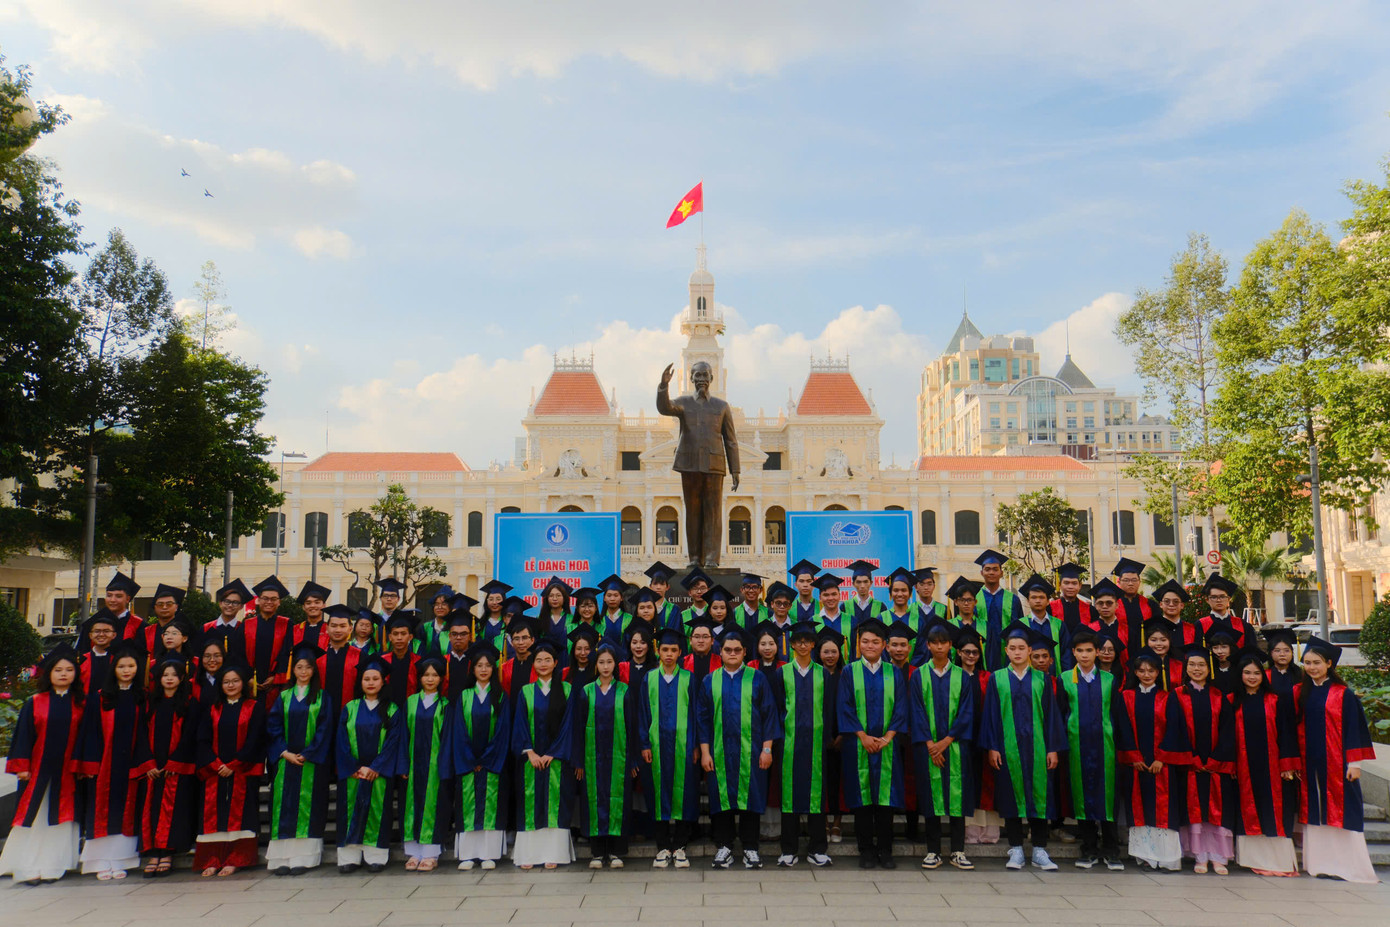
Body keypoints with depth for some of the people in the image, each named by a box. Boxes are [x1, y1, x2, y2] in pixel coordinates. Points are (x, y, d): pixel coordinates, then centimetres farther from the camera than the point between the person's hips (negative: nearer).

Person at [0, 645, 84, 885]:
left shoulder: (79, 705, 4)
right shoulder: (34, 703, 1)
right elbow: (23, 735, 0)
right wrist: (21, 766, -6)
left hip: (66, 772, 1)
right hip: (38, 770, -1)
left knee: (59, 818, 4)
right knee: (34, 817, 0)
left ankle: (51, 866, 11)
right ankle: (28, 867, 8)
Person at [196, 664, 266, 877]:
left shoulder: (254, 708, 3)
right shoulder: (213, 710, 13)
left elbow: (254, 740, -5)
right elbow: (203, 740, 5)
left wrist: (233, 766, -12)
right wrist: (216, 764, -10)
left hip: (244, 772, -3)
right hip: (216, 772, 3)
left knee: (238, 813, -5)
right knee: (214, 814, 0)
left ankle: (235, 860, -1)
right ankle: (213, 860, 4)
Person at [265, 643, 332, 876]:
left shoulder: (321, 698, 4)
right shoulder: (283, 697, 10)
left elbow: (324, 729, -2)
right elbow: (273, 728, 5)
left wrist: (307, 754, -11)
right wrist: (284, 753, -9)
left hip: (311, 762, -2)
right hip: (285, 761, 2)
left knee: (307, 806, -3)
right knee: (284, 806, 0)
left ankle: (303, 857, -1)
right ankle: (282, 857, 3)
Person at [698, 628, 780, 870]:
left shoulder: (757, 679, 3)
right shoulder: (709, 681, 7)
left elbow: (769, 714, 2)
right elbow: (703, 718, 7)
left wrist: (767, 748, -5)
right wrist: (705, 751, 0)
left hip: (750, 750, -1)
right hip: (720, 751, 1)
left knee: (750, 795, 1)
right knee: (722, 796, 4)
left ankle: (750, 847, 12)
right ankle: (724, 846, 15)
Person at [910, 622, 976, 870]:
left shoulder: (963, 677, 5)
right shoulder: (919, 676, 5)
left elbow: (966, 713, 0)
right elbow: (917, 713, 0)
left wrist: (946, 741, -10)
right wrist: (930, 744, -10)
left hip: (956, 745, 0)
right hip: (928, 746, 0)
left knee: (957, 794, 0)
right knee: (932, 795, 1)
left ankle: (957, 851, 8)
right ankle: (933, 851, 8)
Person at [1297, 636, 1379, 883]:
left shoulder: (1343, 694, -3)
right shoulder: (1301, 693, 8)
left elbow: (1353, 728, -5)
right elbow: (1297, 728, 10)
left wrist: (1354, 763, -10)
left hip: (1336, 761, -4)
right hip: (1309, 764, 4)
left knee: (1340, 813, -1)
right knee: (1314, 813, 6)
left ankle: (1347, 866, 7)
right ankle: (1321, 863, 13)